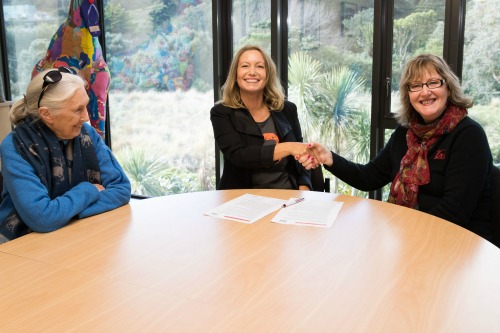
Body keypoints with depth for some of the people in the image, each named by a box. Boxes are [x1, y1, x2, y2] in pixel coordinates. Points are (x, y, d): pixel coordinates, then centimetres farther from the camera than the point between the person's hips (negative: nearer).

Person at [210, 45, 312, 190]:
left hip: (287, 195, 3)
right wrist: (287, 148, -23)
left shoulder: (287, 110, 7)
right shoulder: (221, 113, -1)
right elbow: (237, 155, -15)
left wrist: (304, 190, -9)